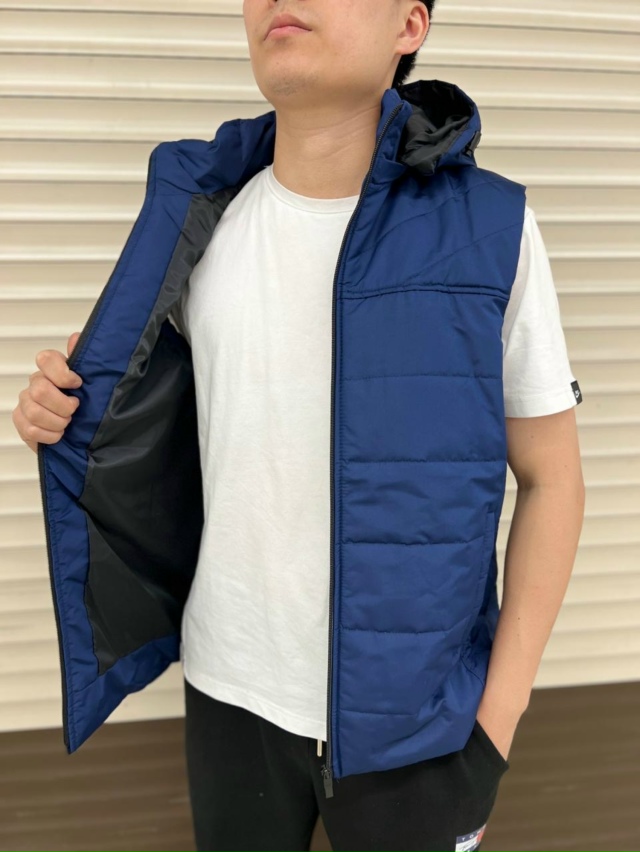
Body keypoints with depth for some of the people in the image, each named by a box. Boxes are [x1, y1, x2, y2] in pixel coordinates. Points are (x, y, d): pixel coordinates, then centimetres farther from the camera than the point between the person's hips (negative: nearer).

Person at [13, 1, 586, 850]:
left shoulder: (492, 227, -13)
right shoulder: (205, 220, -4)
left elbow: (552, 479, -5)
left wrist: (497, 719, -7)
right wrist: (61, 403, -6)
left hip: (415, 710, -2)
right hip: (235, 687, 3)